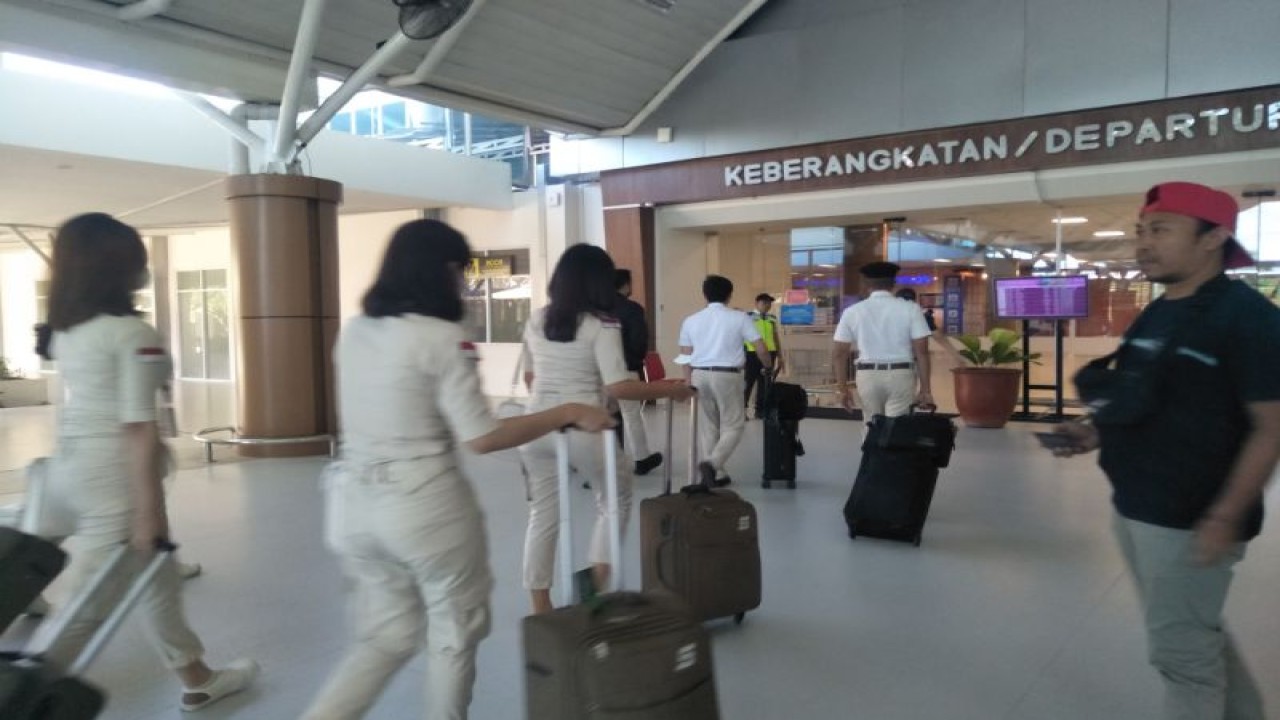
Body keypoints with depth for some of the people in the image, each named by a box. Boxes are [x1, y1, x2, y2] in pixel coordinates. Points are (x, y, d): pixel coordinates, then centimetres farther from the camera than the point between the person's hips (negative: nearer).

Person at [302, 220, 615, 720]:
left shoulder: (353, 332, 6)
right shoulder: (443, 337, -15)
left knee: (388, 635, 20)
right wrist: (567, 414, -8)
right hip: (424, 506, -6)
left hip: (355, 505, 6)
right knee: (455, 632, 17)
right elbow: (482, 437, -15)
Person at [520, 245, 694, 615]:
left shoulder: (536, 321, 10)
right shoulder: (602, 326, -8)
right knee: (616, 498, 19)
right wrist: (668, 389, -6)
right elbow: (617, 387, -15)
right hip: (582, 427, -5)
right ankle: (599, 581, 15)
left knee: (543, 512, 13)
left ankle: (540, 609, 18)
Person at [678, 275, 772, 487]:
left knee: (707, 426, 13)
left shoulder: (690, 321, 8)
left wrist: (689, 383, 16)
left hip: (699, 375, 4)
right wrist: (768, 367, 20)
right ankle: (712, 463, -15)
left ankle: (715, 473, 17)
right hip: (727, 376, -4)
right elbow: (761, 350, 0)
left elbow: (686, 357, 8)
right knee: (732, 426, 5)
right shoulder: (739, 317, -1)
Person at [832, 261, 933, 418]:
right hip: (901, 375, -2)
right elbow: (922, 351, -6)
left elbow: (839, 354, 2)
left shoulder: (852, 312, 2)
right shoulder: (910, 309, -2)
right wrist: (925, 389, -2)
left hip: (867, 375, 2)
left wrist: (843, 388, 9)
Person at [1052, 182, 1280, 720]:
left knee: (1181, 651, 2)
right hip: (1135, 509, 9)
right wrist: (1098, 435, 4)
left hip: (1190, 520, -9)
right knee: (1200, 637, 23)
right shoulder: (1156, 315, 10)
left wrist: (1225, 518, -24)